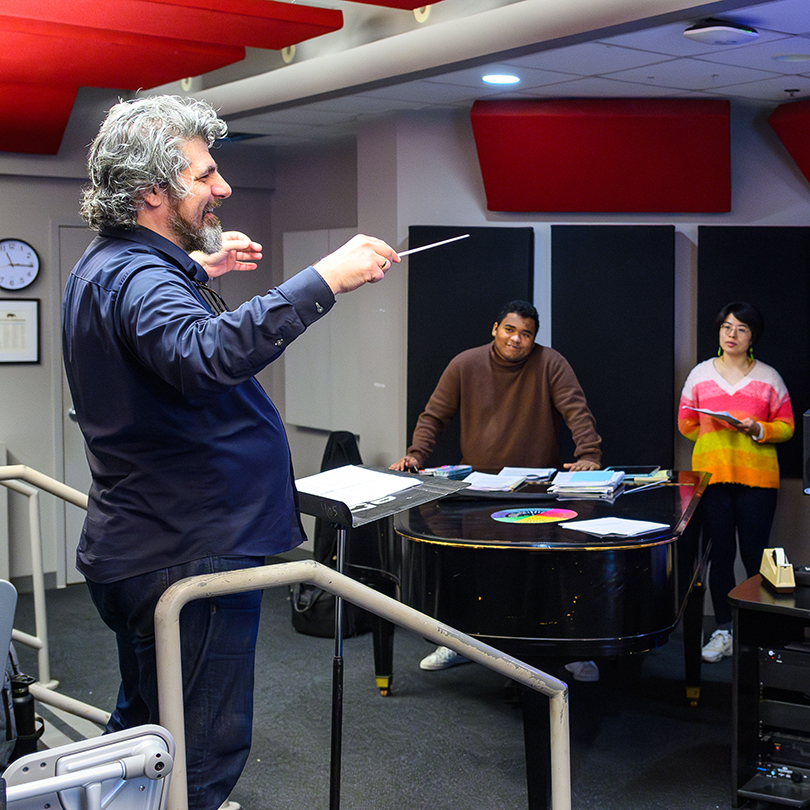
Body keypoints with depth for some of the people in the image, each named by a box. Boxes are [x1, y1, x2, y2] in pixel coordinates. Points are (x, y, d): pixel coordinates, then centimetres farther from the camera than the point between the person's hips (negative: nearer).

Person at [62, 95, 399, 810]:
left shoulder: (106, 267, 11)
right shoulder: (138, 279, -23)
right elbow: (206, 355, -45)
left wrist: (196, 271, 23)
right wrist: (323, 280, -45)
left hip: (138, 553, 11)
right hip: (188, 559, -11)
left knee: (144, 728, 26)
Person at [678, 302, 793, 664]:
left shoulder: (769, 377, 6)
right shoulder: (700, 374, 9)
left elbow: (786, 426, 6)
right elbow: (686, 424, 14)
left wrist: (758, 430, -11)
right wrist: (714, 437, 4)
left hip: (757, 477, -1)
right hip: (711, 474, 1)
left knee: (755, 556, -3)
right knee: (720, 553, 4)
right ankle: (723, 631, 14)